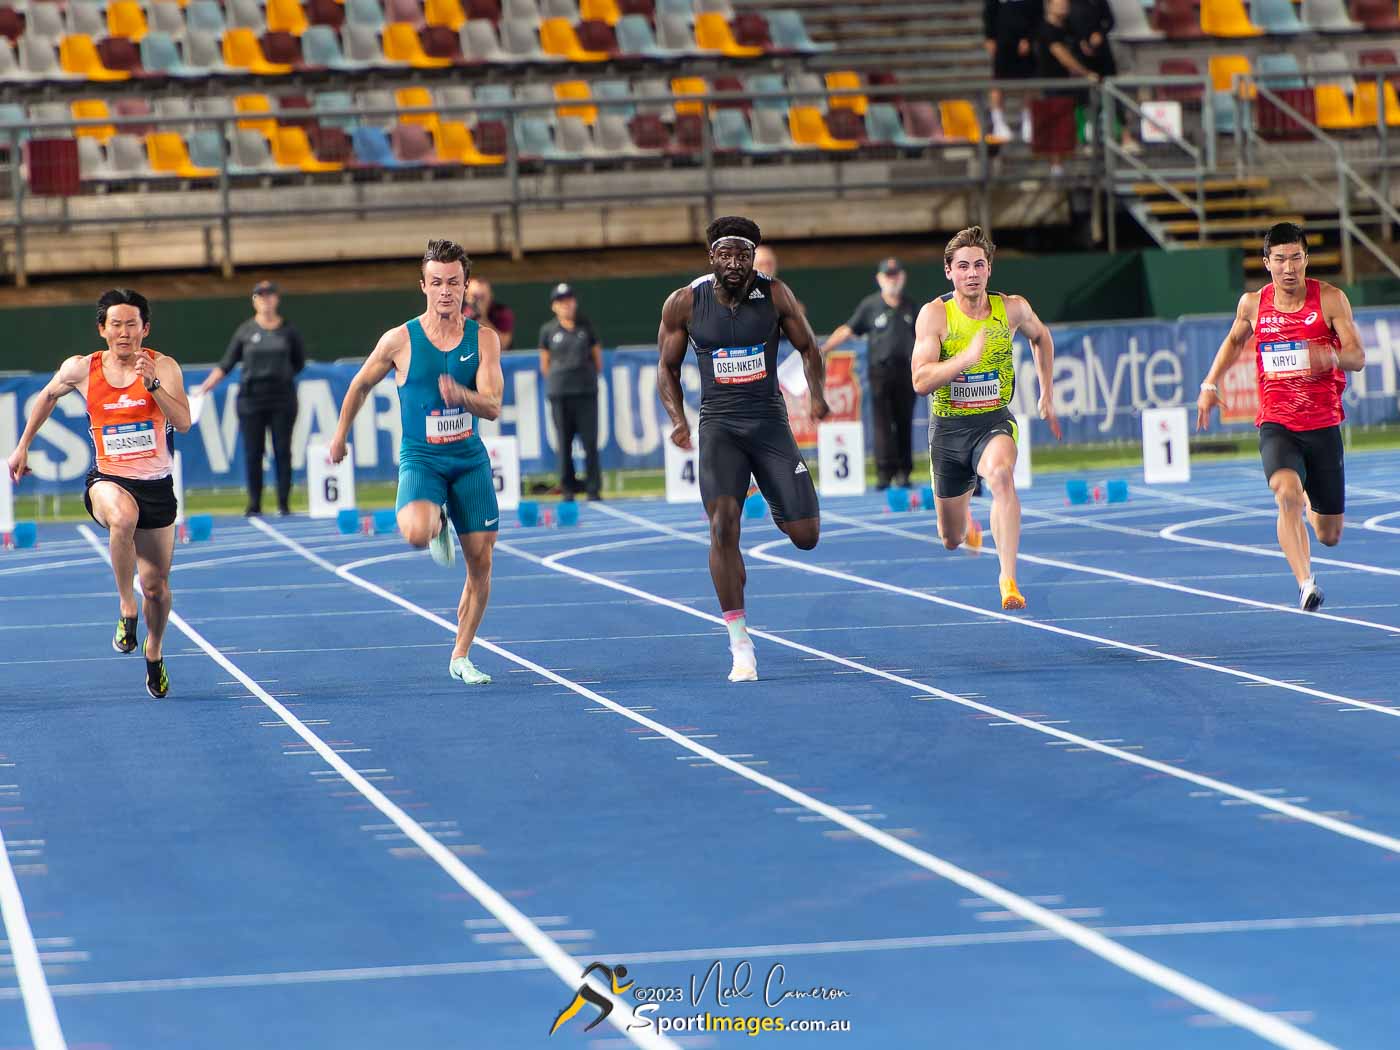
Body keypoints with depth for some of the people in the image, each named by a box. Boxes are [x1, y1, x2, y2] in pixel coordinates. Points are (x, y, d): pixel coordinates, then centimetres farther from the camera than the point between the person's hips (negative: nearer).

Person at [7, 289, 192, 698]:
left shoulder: (163, 366, -7)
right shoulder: (81, 369, -2)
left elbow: (183, 422, -18)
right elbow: (48, 396, 19)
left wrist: (152, 383, -30)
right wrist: (22, 446, 21)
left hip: (156, 484, 1)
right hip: (108, 479, -1)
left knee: (156, 585, 7)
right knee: (123, 515, -39)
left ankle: (154, 652, 36)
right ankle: (126, 607, -23)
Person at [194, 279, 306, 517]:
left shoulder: (288, 331, 3)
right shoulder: (245, 331, 2)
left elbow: (299, 363, 13)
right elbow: (226, 364, 3)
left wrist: (280, 376, 5)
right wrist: (206, 386, -4)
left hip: (282, 399, 0)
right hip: (251, 398, 0)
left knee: (282, 451, -1)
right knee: (253, 454, 1)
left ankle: (284, 504, 5)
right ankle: (254, 505, 8)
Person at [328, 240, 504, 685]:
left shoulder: (484, 339, -4)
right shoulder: (400, 341, -8)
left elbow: (493, 407, -13)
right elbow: (360, 386, 9)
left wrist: (461, 395, -33)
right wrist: (340, 436, 16)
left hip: (470, 460, 3)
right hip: (421, 459, -2)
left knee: (481, 563, 1)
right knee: (416, 535, -31)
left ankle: (460, 657, 18)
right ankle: (437, 523, 9)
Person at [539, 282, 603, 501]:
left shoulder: (586, 327, 7)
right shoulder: (548, 330, 5)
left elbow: (598, 358, 14)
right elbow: (544, 364, 11)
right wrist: (557, 380, 8)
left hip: (586, 391, 0)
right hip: (558, 393, 0)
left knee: (590, 440, -4)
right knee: (564, 441, 0)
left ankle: (594, 488, 1)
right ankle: (568, 489, 7)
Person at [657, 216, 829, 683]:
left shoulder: (774, 295, -2)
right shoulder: (684, 303, -2)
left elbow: (808, 347, 11)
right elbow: (667, 368, 7)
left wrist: (816, 395, -4)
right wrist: (678, 419, -8)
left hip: (770, 421, 1)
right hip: (719, 425, -1)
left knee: (805, 536, -2)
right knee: (723, 525, -20)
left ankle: (778, 508, 39)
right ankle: (740, 644, -13)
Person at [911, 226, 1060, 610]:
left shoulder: (1012, 308, -5)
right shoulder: (935, 314, -12)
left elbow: (1041, 337, 19)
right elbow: (921, 381, -21)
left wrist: (1047, 394, 18)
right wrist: (966, 357, -33)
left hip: (994, 421, -1)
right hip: (948, 427, 1)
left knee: (1001, 476, -38)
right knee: (952, 540, 14)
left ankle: (1008, 578, -40)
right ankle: (966, 523, 55)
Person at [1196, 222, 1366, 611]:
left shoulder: (1331, 299, -5)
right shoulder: (1253, 304, 2)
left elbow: (1359, 358, -8)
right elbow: (1234, 340, 24)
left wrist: (1334, 357, -30)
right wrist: (1210, 385, 17)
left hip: (1323, 424, 0)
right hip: (1276, 424, 0)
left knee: (1329, 536, 10)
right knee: (1287, 494, -32)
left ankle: (1310, 506, 47)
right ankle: (1305, 583, -34)